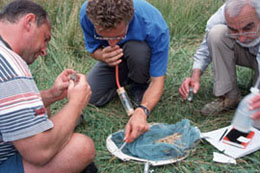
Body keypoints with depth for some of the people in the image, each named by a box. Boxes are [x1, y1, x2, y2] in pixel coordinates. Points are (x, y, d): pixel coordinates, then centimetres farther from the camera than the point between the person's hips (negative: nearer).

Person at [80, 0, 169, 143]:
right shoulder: (87, 13, -30)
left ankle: (140, 86, -5)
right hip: (113, 61, 3)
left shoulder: (155, 26, -39)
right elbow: (93, 49, -11)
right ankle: (125, 80, 13)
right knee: (91, 98, -16)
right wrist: (103, 55, -36)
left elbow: (157, 80, -32)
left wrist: (142, 111, -49)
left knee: (137, 49, -37)